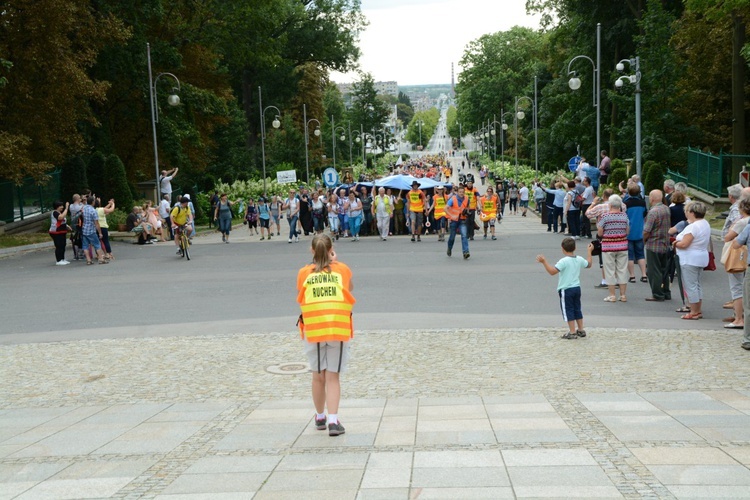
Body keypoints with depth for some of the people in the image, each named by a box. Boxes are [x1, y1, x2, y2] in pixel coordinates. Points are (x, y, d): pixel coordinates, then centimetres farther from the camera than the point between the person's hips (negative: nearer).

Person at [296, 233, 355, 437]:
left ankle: (320, 417, 28)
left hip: (313, 330, 1)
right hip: (339, 329, -1)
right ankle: (333, 420, -7)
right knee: (333, 376, 2)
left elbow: (300, 298, 15)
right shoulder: (343, 269, 5)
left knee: (318, 376, 14)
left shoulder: (304, 273, 4)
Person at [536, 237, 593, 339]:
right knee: (577, 309, 18)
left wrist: (544, 262, -27)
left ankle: (572, 332, 2)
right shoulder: (579, 259, 2)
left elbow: (552, 271, -28)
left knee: (568, 311, 1)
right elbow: (588, 264, 23)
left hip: (566, 290, -7)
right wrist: (589, 251, 33)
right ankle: (581, 330, 25)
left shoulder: (564, 261, -20)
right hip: (577, 288, 7)